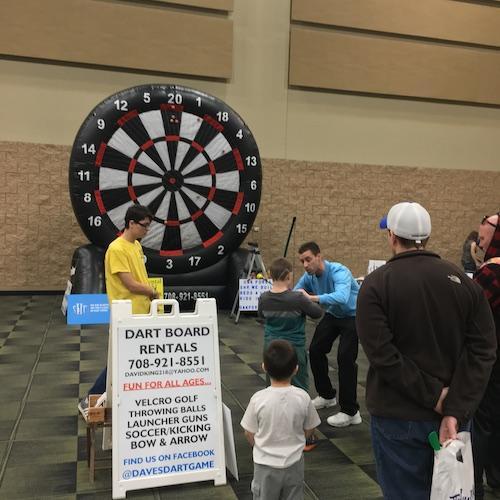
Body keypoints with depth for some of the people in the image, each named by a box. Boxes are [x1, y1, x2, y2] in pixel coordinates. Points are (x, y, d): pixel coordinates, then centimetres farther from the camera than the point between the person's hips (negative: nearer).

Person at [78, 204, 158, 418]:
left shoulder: (136, 246, 11)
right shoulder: (117, 249, -18)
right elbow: (130, 284, -20)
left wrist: (150, 298, 6)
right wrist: (154, 292, -6)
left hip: (141, 313, 9)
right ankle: (89, 401, 15)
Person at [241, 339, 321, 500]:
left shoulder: (259, 399, -20)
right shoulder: (303, 397, -16)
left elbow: (249, 434, -9)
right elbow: (309, 430, -2)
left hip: (266, 464, -1)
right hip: (294, 463, 1)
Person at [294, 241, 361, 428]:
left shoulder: (338, 272, -34)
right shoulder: (308, 276, -12)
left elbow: (342, 297, -54)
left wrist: (312, 297, -61)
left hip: (353, 316, -7)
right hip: (333, 315, 8)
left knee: (345, 358, -18)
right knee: (315, 350, 5)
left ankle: (350, 412, -7)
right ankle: (326, 395, 25)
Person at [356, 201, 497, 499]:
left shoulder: (377, 284, -12)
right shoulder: (463, 281, 0)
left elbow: (381, 354, -21)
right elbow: (483, 350, -8)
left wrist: (433, 397, -16)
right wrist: (456, 410, -14)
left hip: (399, 417, -4)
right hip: (452, 415, 4)